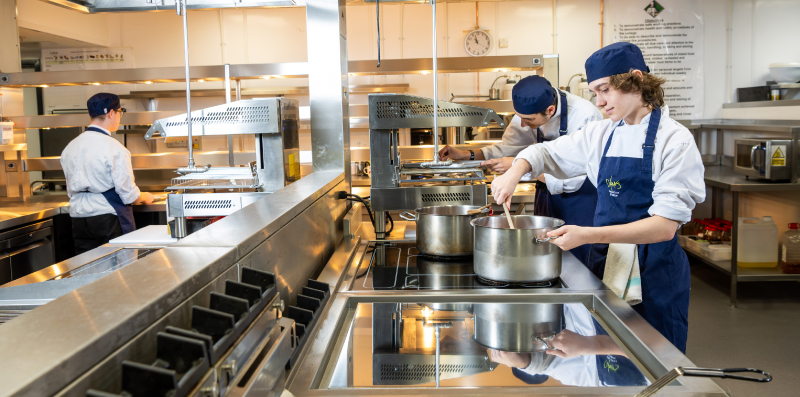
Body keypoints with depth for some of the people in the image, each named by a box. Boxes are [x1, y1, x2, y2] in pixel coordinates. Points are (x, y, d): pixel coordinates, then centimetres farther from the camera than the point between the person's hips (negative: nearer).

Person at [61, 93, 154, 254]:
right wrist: (144, 197, 8)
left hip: (79, 221, 6)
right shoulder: (114, 148, -14)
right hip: (109, 220, -6)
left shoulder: (70, 147, 6)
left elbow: (71, 190, 15)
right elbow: (128, 194, -12)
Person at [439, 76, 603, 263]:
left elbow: (572, 179, -28)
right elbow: (510, 147, 4)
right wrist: (467, 155, -8)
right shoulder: (530, 109, -9)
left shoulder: (585, 116, -28)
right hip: (548, 194, 6)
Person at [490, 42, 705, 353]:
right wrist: (514, 172, -6)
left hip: (654, 272, -5)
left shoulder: (675, 140, -13)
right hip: (605, 263, 5)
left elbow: (665, 226, -20)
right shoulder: (601, 135, 5)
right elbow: (545, 152, 16)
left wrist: (589, 235, -29)